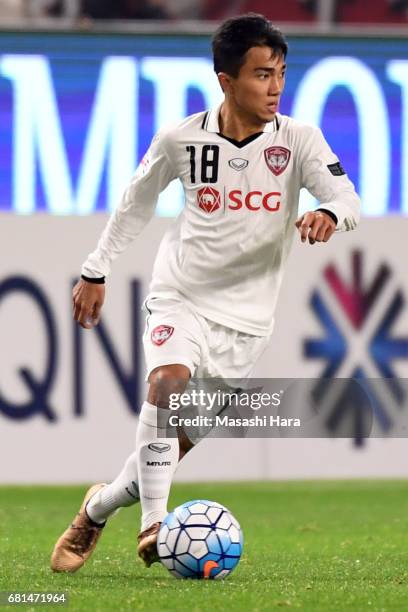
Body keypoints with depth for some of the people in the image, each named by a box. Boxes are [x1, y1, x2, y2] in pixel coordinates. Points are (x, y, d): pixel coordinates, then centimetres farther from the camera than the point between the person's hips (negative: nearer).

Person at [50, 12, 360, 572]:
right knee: (168, 380, -30)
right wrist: (96, 271, 13)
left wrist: (328, 214, -45)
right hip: (180, 294, -1)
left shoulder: (298, 139, -10)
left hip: (245, 313, 1)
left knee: (184, 437, 2)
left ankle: (98, 510, 25)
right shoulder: (182, 139, -8)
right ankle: (154, 525, -30)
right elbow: (137, 201, 8)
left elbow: (349, 199, -21)